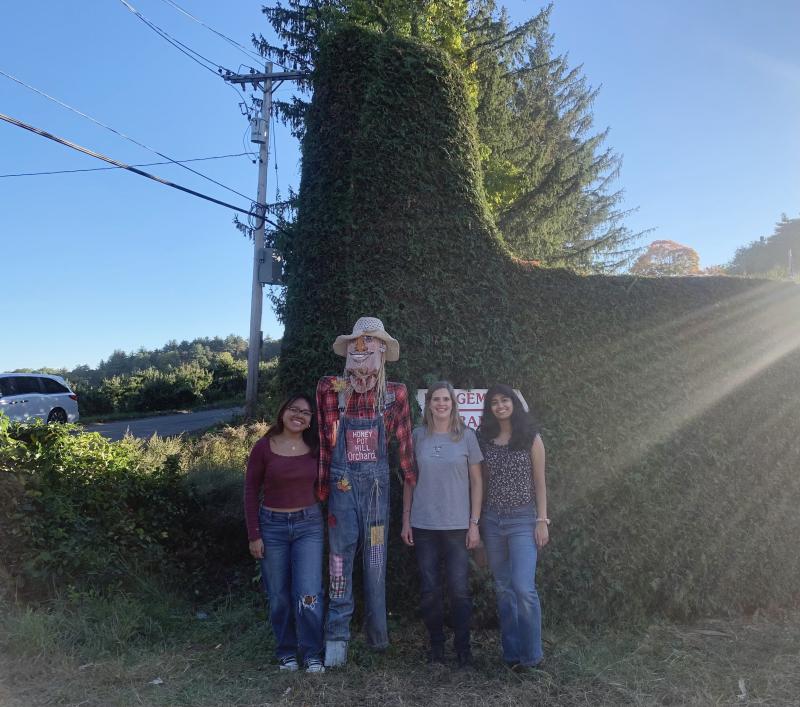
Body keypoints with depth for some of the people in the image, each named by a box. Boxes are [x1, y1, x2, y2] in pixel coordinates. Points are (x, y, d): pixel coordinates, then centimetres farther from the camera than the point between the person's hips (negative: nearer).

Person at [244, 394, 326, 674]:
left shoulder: (314, 448, 1)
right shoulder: (264, 446, -5)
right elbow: (251, 491, -2)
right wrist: (254, 535, -4)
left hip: (309, 525, 1)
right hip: (272, 525, -1)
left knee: (309, 594, -6)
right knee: (279, 596, 8)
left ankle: (312, 654, 11)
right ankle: (286, 653, 26)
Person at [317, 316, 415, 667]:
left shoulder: (395, 394, 1)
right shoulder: (330, 389, -3)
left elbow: (404, 443, 5)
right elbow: (325, 441, -1)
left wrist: (414, 484, 7)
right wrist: (323, 488, 0)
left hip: (377, 483, 1)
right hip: (342, 483, -1)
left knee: (376, 559, 11)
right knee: (340, 557, -1)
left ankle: (377, 630, 25)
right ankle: (337, 636, 8)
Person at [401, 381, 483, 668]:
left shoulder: (466, 436, 1)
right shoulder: (418, 436, 4)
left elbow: (476, 481, 3)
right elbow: (409, 480, 9)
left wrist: (474, 522, -2)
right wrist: (406, 520, 5)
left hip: (457, 525, -1)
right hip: (423, 525, 1)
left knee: (459, 589, -1)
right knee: (430, 589, 7)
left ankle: (463, 646, 14)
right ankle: (436, 644, 22)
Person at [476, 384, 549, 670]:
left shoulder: (531, 438, -1)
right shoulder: (485, 439, 6)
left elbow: (539, 482, -1)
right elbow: (481, 481, 10)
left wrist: (542, 520, -5)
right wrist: (477, 520, 7)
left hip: (522, 519, -4)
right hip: (492, 519, 4)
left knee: (523, 588, -12)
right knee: (503, 589, 9)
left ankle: (531, 655, 5)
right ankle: (511, 653, 20)